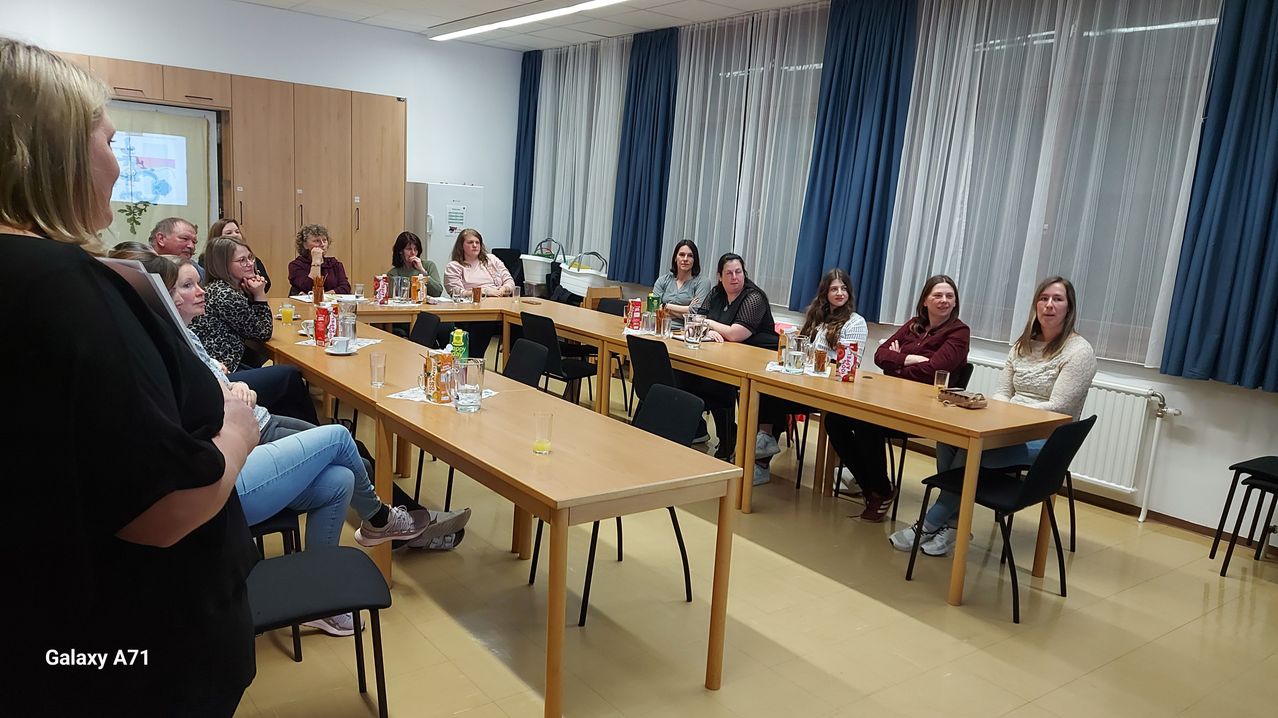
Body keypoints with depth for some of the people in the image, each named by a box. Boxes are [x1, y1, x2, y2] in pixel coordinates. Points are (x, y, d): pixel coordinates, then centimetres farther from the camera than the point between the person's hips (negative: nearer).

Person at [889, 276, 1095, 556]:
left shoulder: (1079, 351, -7)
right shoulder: (1022, 344, 14)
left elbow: (1057, 408, -14)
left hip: (1044, 439, -6)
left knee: (971, 449, -31)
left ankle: (929, 526, -19)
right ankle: (952, 522, -18)